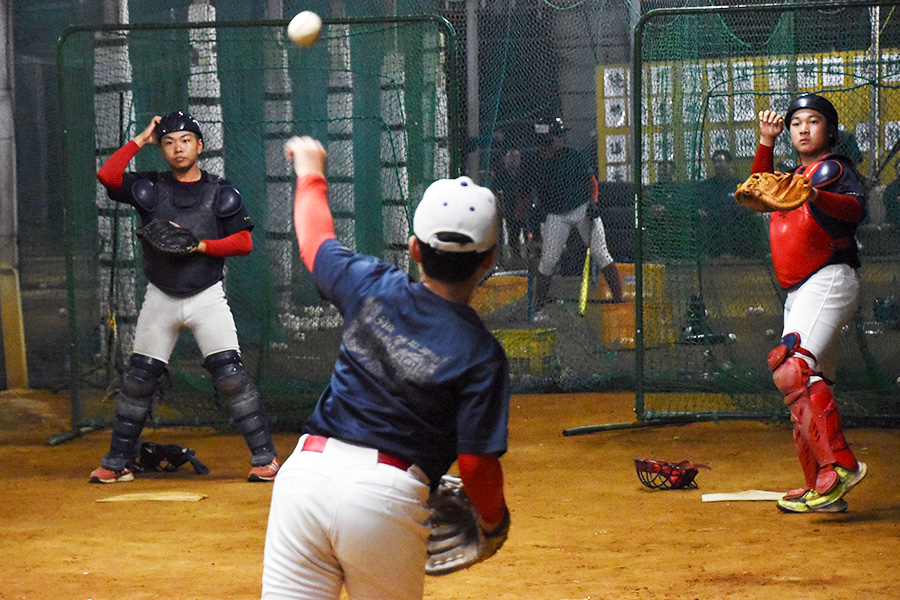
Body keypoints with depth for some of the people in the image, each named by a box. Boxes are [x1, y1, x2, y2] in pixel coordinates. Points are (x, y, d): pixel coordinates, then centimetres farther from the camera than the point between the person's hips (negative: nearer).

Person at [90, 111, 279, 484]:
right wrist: (141, 140, -3)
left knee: (229, 374, -12)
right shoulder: (149, 188, 5)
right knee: (138, 379, 4)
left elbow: (244, 241, -3)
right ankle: (116, 463, 16)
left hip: (207, 297, -2)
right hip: (160, 299, 2)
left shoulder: (221, 193, 3)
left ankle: (264, 456, -7)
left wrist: (200, 245, -15)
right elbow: (107, 175, -11)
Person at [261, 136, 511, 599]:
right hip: (387, 499, -2)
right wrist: (494, 517, 16)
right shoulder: (480, 354, -5)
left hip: (305, 473, 3)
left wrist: (310, 170, 44)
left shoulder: (371, 288, 5)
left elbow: (315, 240, 25)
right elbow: (477, 462, -5)